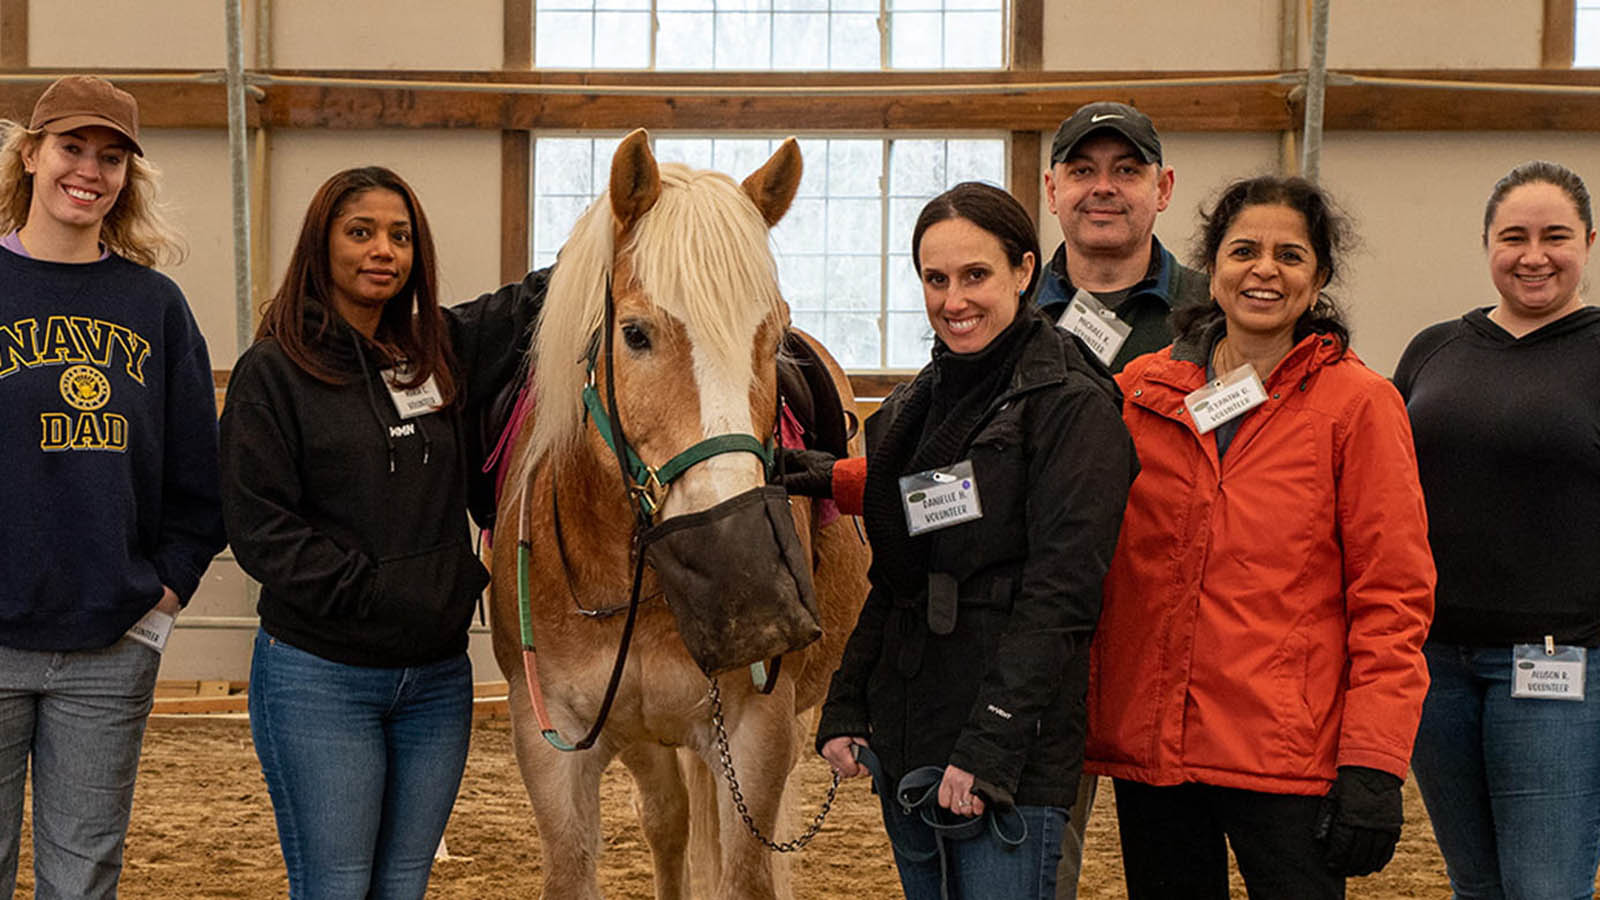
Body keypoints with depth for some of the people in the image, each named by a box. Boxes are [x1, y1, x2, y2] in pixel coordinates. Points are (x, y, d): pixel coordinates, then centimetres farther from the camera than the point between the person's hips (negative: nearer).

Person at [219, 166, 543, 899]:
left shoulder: (444, 350, 7)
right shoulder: (272, 371, -6)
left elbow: (542, 297, 14)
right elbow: (260, 526, -11)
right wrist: (373, 591, -17)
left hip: (438, 674, 5)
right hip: (320, 677, -4)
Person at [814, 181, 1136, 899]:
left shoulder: (1073, 405, -9)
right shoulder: (913, 408, 14)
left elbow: (1059, 596, -15)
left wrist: (990, 746, -20)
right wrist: (844, 708, 10)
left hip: (1013, 759, -7)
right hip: (904, 746, 7)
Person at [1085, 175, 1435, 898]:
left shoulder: (1357, 403, -2)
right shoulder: (1141, 390, 8)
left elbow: (1393, 597, -5)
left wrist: (1374, 763, -11)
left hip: (1288, 754, -3)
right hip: (1148, 746, 3)